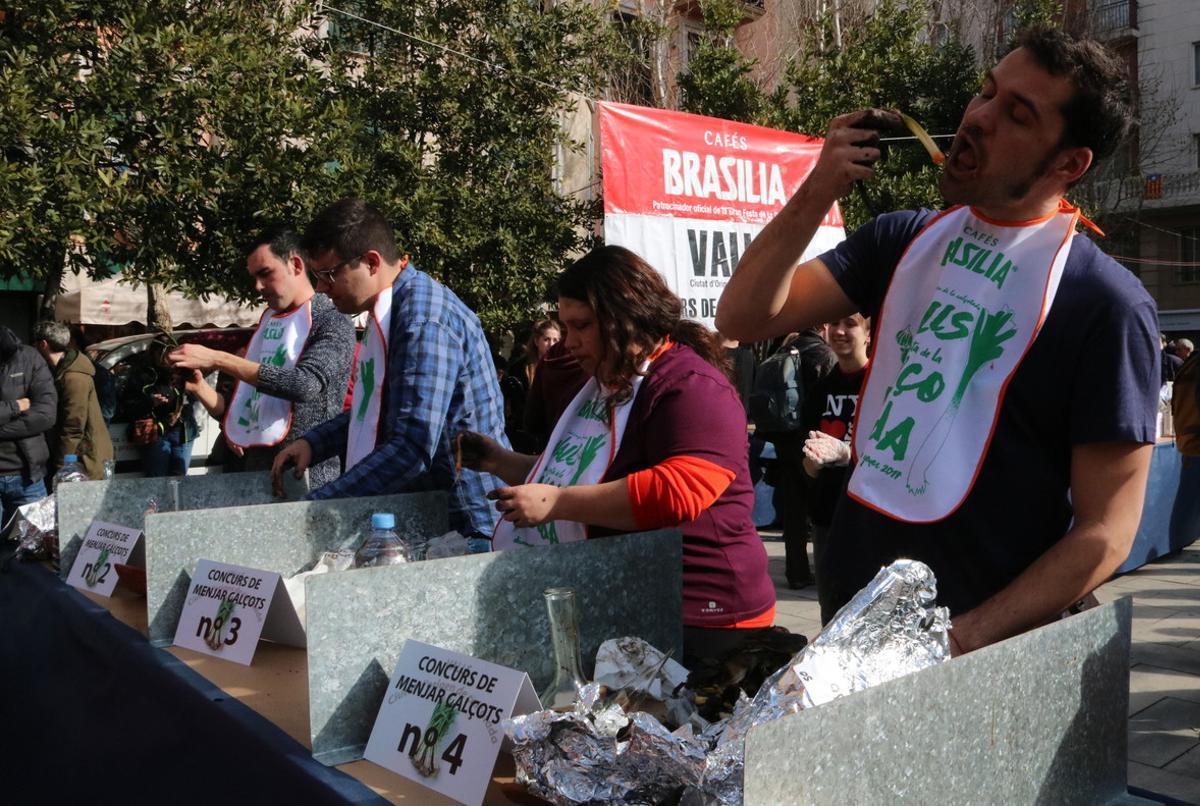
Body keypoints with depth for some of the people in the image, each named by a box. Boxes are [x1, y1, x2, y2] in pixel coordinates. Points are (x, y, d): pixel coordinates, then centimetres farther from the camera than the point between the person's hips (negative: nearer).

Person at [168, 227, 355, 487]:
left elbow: (305, 384, -24)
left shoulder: (332, 322, -5)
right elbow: (239, 411, 18)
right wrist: (200, 388, -1)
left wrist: (218, 360, -19)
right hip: (253, 472, 6)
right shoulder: (267, 322, 16)